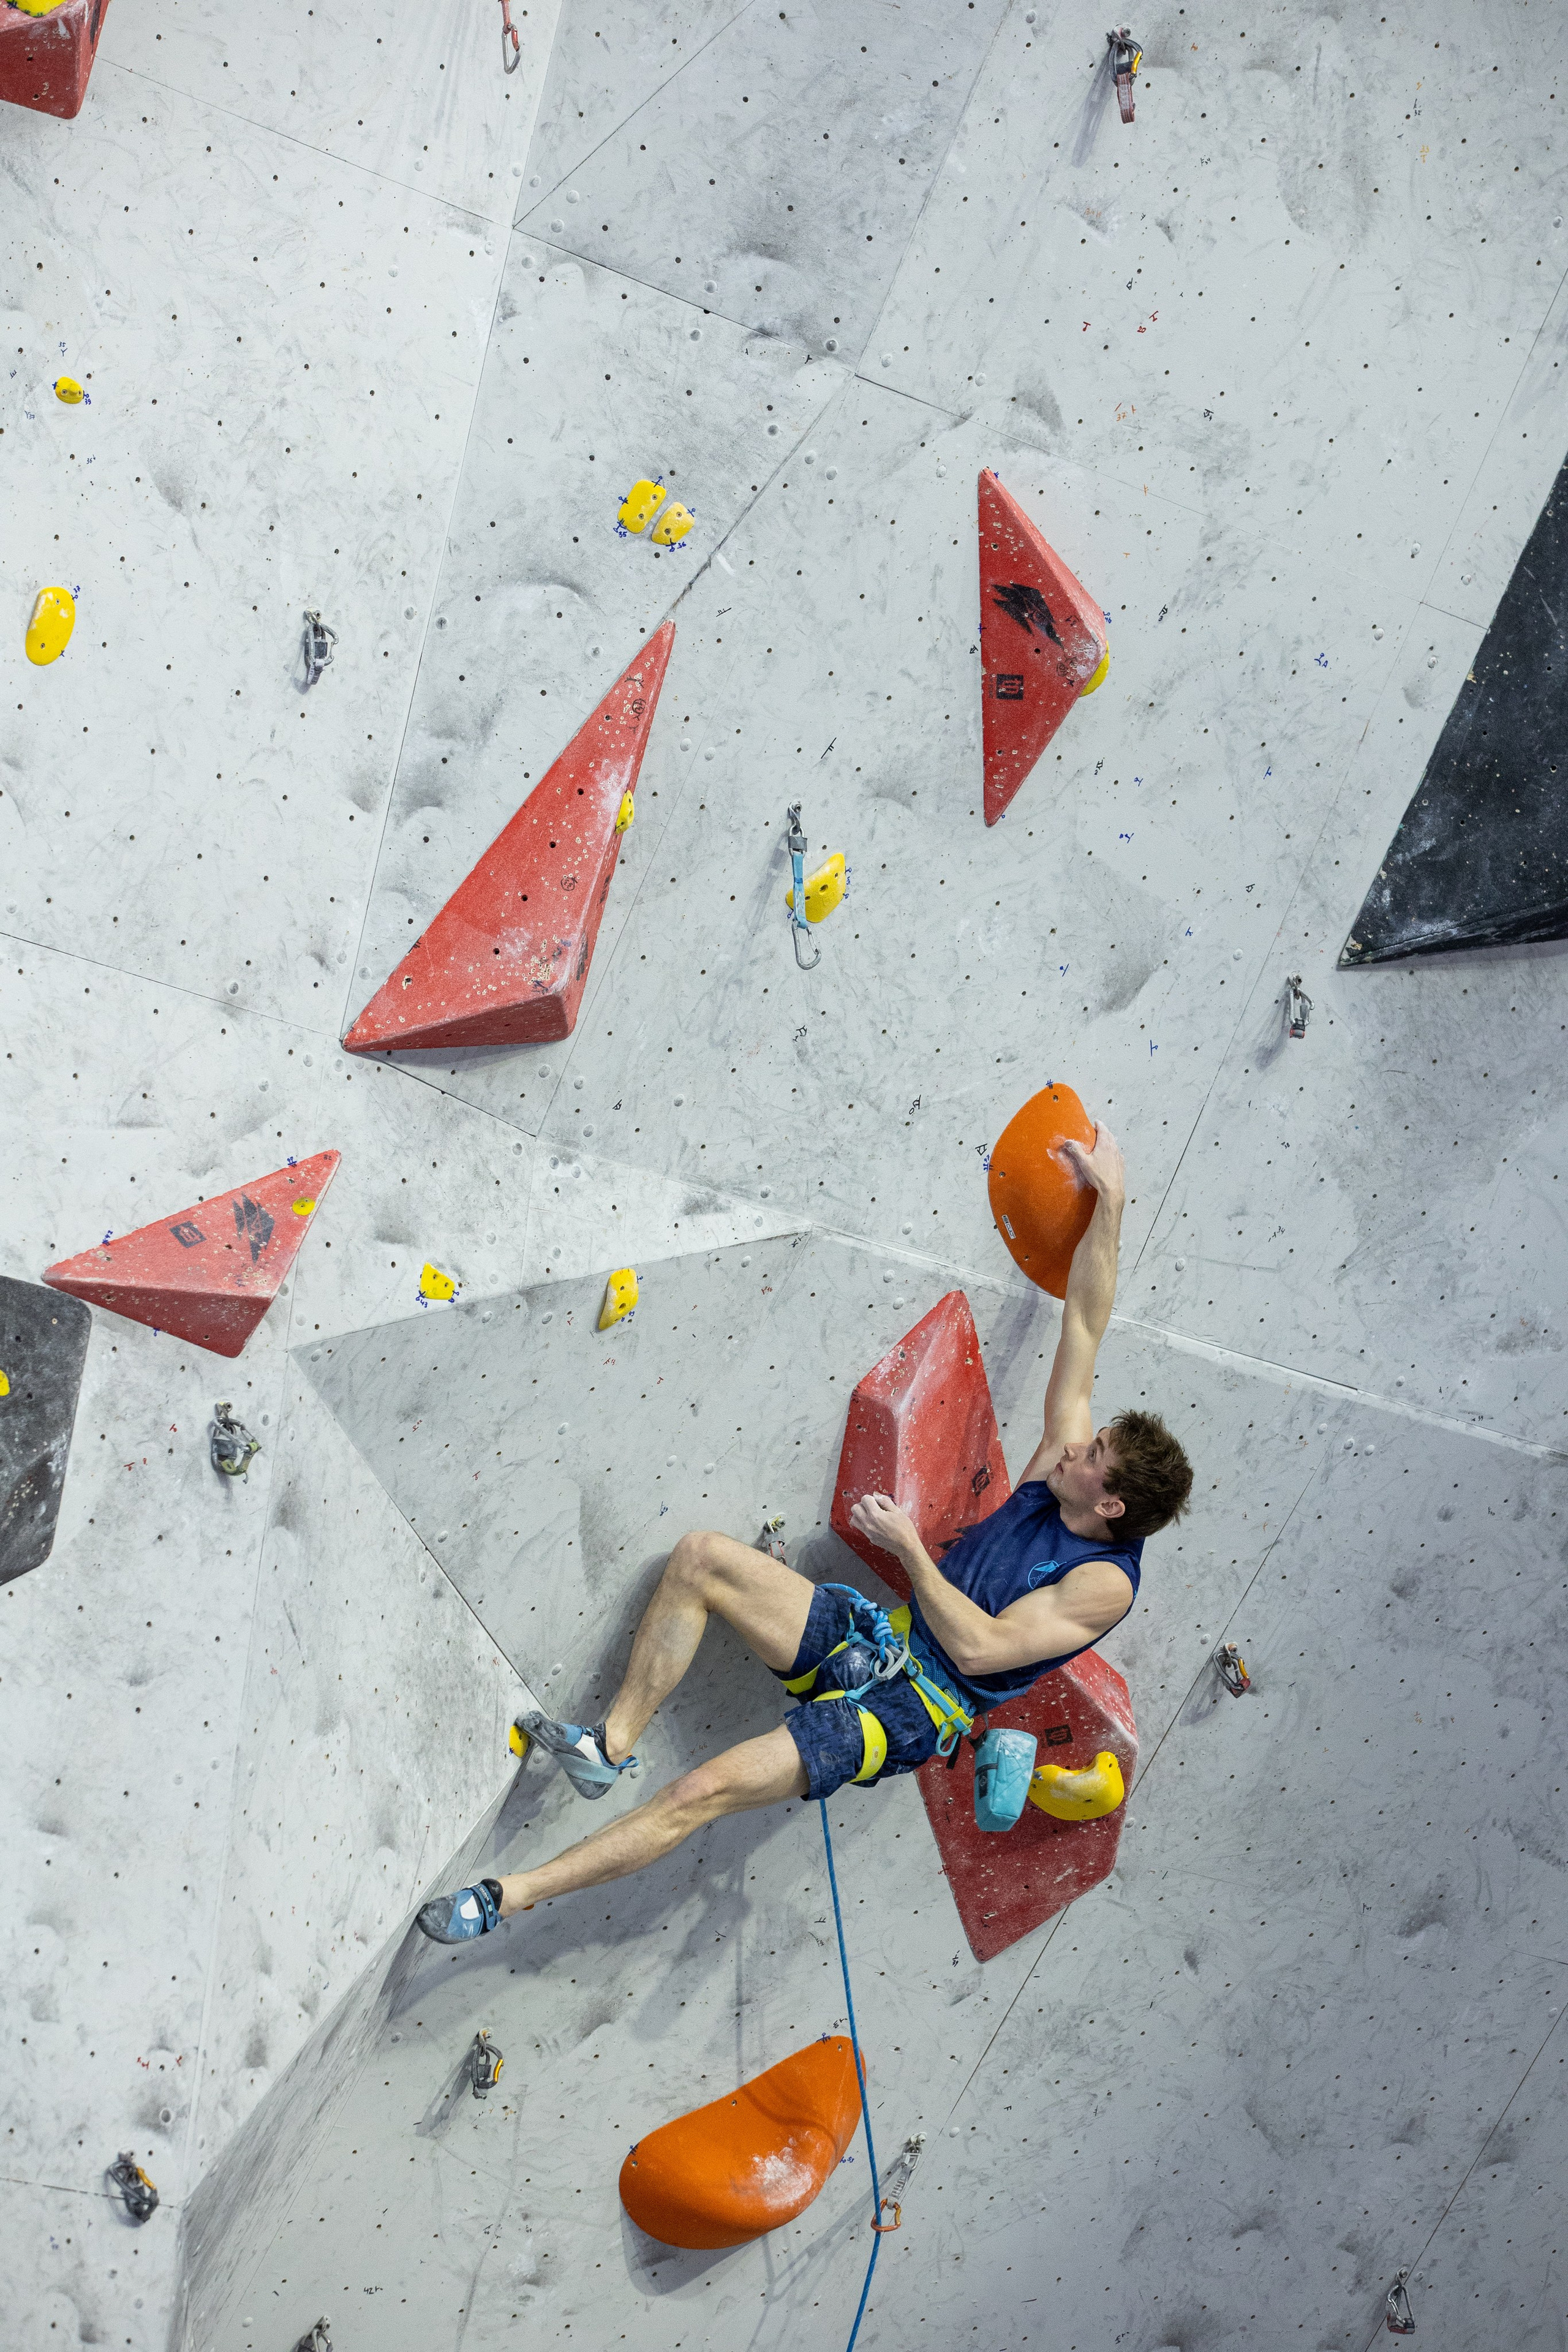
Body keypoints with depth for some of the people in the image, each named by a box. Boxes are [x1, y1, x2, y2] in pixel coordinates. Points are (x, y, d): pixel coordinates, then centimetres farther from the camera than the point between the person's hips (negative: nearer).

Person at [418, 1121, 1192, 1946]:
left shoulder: (1104, 1582, -17)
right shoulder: (1057, 1473, 2)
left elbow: (978, 1646, -25)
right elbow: (1084, 1324, 1)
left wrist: (909, 1547, -23)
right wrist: (1109, 1200, -3)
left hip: (908, 1710, -8)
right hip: (871, 1636, 8)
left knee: (704, 1791, -21)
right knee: (699, 1557, -8)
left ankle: (507, 1898, -12)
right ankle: (613, 1742, -3)